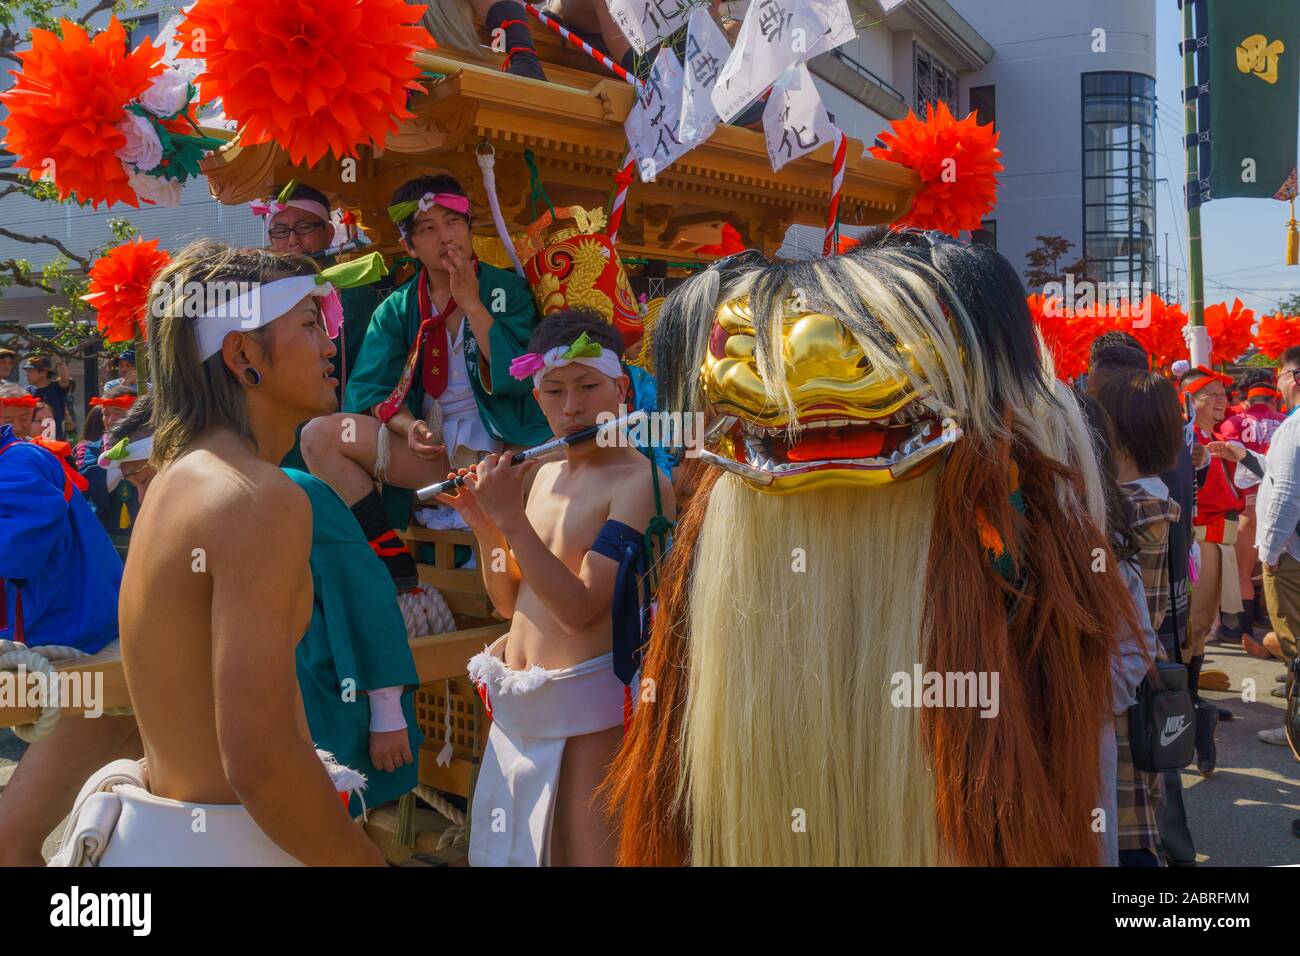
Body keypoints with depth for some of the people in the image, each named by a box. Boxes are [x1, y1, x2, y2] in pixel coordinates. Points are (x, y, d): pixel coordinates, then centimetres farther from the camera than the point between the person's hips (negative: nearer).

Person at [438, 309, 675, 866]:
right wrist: (485, 527, -4)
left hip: (586, 703, -7)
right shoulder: (536, 476, 7)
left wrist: (511, 518, -21)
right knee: (513, 846, 20)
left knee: (587, 853, 4)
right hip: (517, 703, 7)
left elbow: (580, 609, -21)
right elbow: (509, 602, 10)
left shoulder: (639, 481, -14)